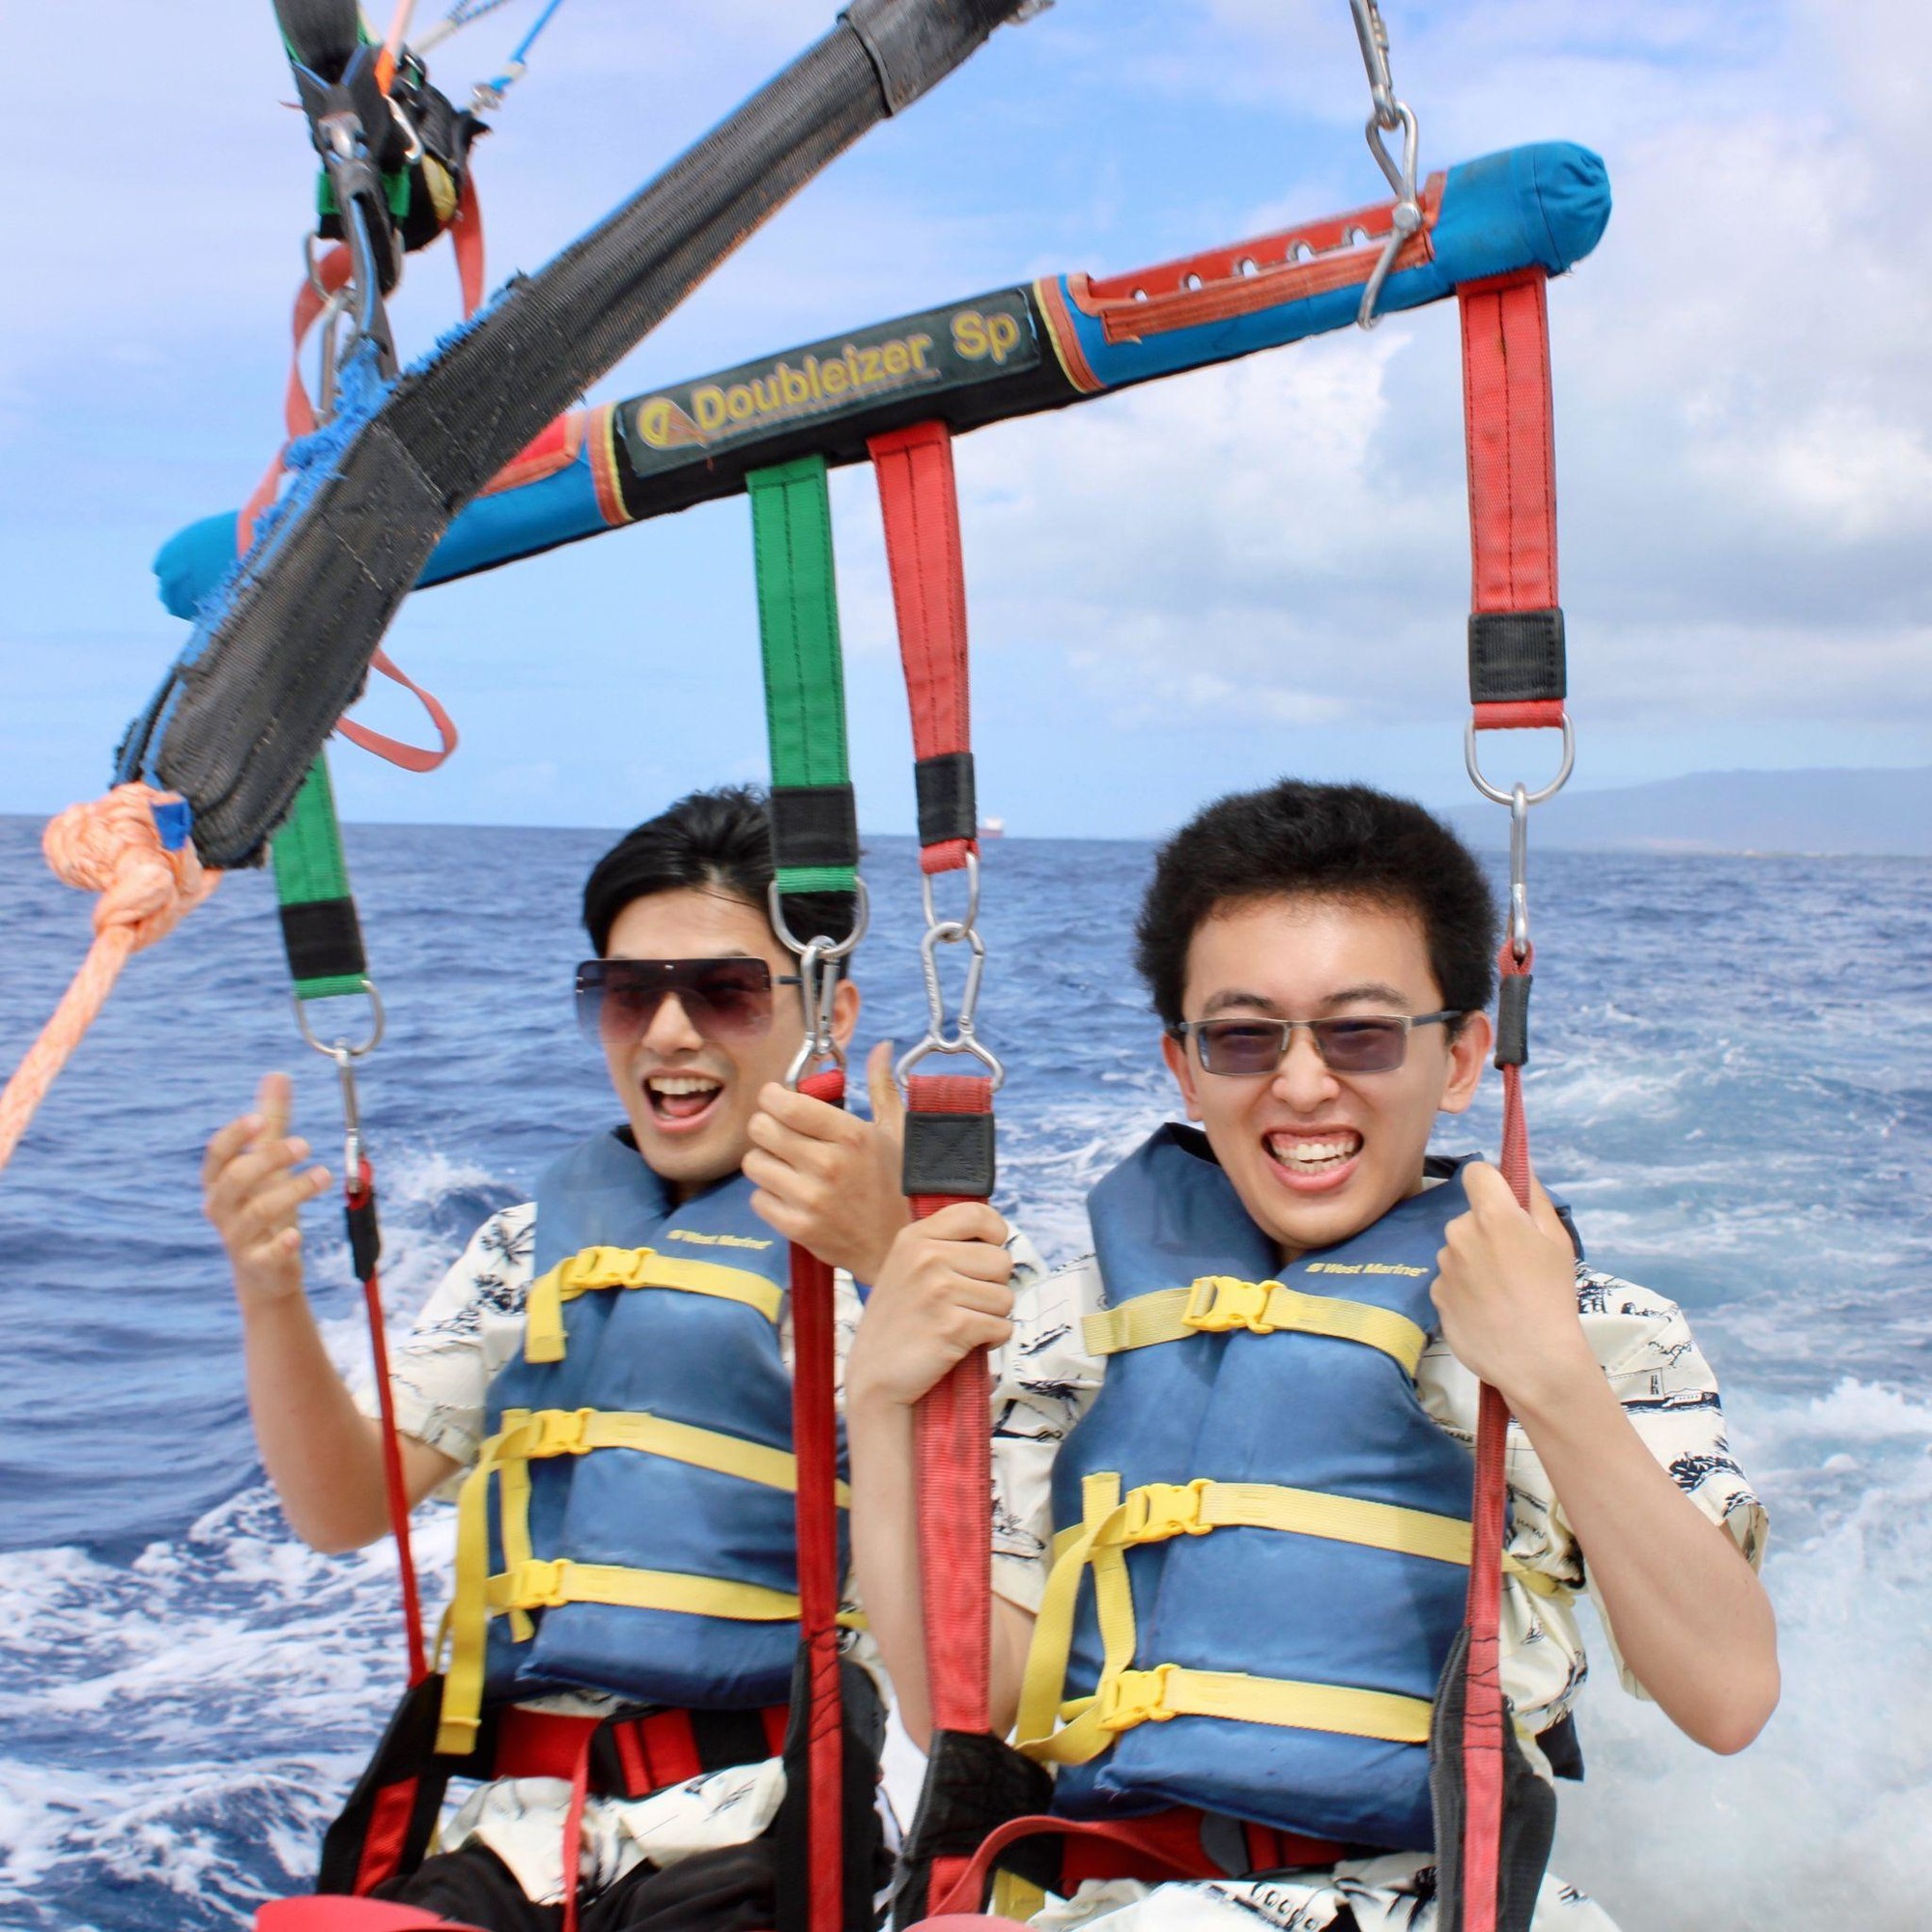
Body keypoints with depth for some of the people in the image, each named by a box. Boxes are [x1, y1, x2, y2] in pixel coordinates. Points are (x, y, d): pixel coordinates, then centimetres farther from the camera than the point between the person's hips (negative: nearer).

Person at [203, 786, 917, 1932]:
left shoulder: (884, 1231, 1)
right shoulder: (536, 1244, 16)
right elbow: (345, 1511, 9)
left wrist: (887, 1260, -35)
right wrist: (271, 1291, -8)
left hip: (749, 1836, -3)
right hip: (506, 1826, 4)